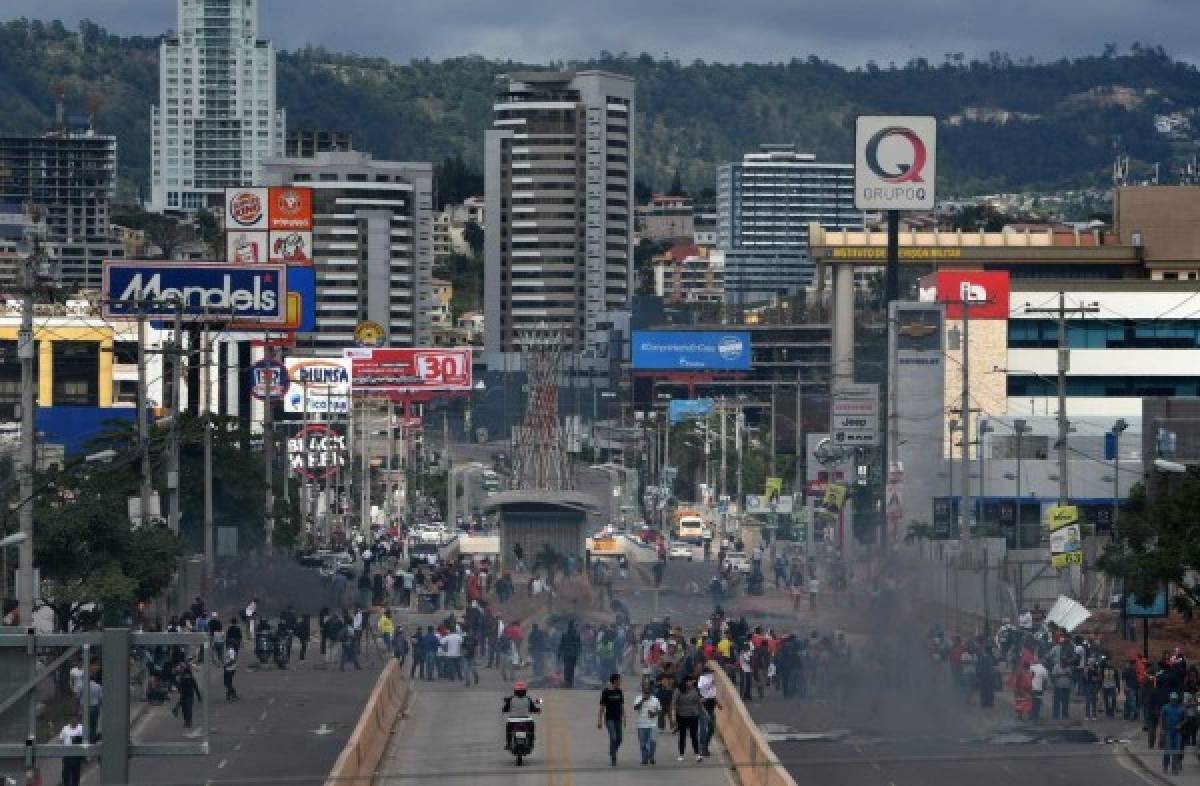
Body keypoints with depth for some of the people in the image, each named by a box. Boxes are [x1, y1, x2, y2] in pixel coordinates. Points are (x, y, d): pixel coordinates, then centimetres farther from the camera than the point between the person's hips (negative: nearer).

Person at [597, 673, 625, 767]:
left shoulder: (620, 692, 9)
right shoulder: (605, 692, -5)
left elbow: (622, 706, 14)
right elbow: (601, 708, -3)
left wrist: (624, 719, 11)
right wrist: (599, 721, -6)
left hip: (618, 719, 5)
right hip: (609, 719, -5)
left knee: (619, 739, 3)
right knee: (613, 738, -13)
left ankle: (612, 755, 25)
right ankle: (613, 759, -7)